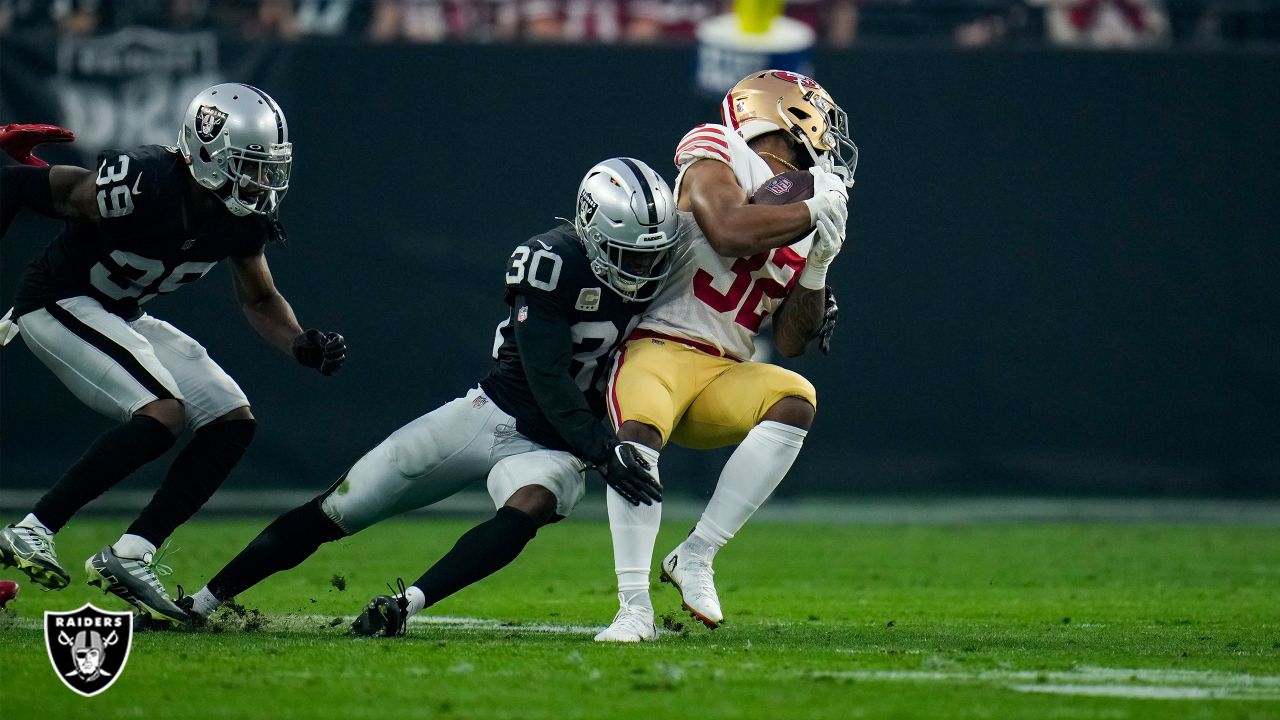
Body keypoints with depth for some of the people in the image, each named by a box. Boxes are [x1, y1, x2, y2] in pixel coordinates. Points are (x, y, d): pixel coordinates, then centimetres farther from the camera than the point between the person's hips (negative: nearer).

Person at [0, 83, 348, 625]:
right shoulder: (143, 187, -30)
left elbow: (259, 301, 9)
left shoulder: (244, 217, -7)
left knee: (233, 423, 0)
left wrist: (303, 345, -9)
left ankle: (127, 557, 0)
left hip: (121, 317, 9)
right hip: (59, 304, -9)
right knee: (163, 413, -26)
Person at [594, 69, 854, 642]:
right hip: (661, 348, -6)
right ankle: (635, 609, -30)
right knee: (639, 433, -35)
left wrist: (817, 268, 1)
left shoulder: (806, 214, 17)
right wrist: (814, 208, -12)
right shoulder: (718, 161, 0)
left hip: (726, 377, 6)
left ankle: (695, 557, -18)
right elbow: (728, 232, -22)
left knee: (795, 401, -24)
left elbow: (790, 343, 15)